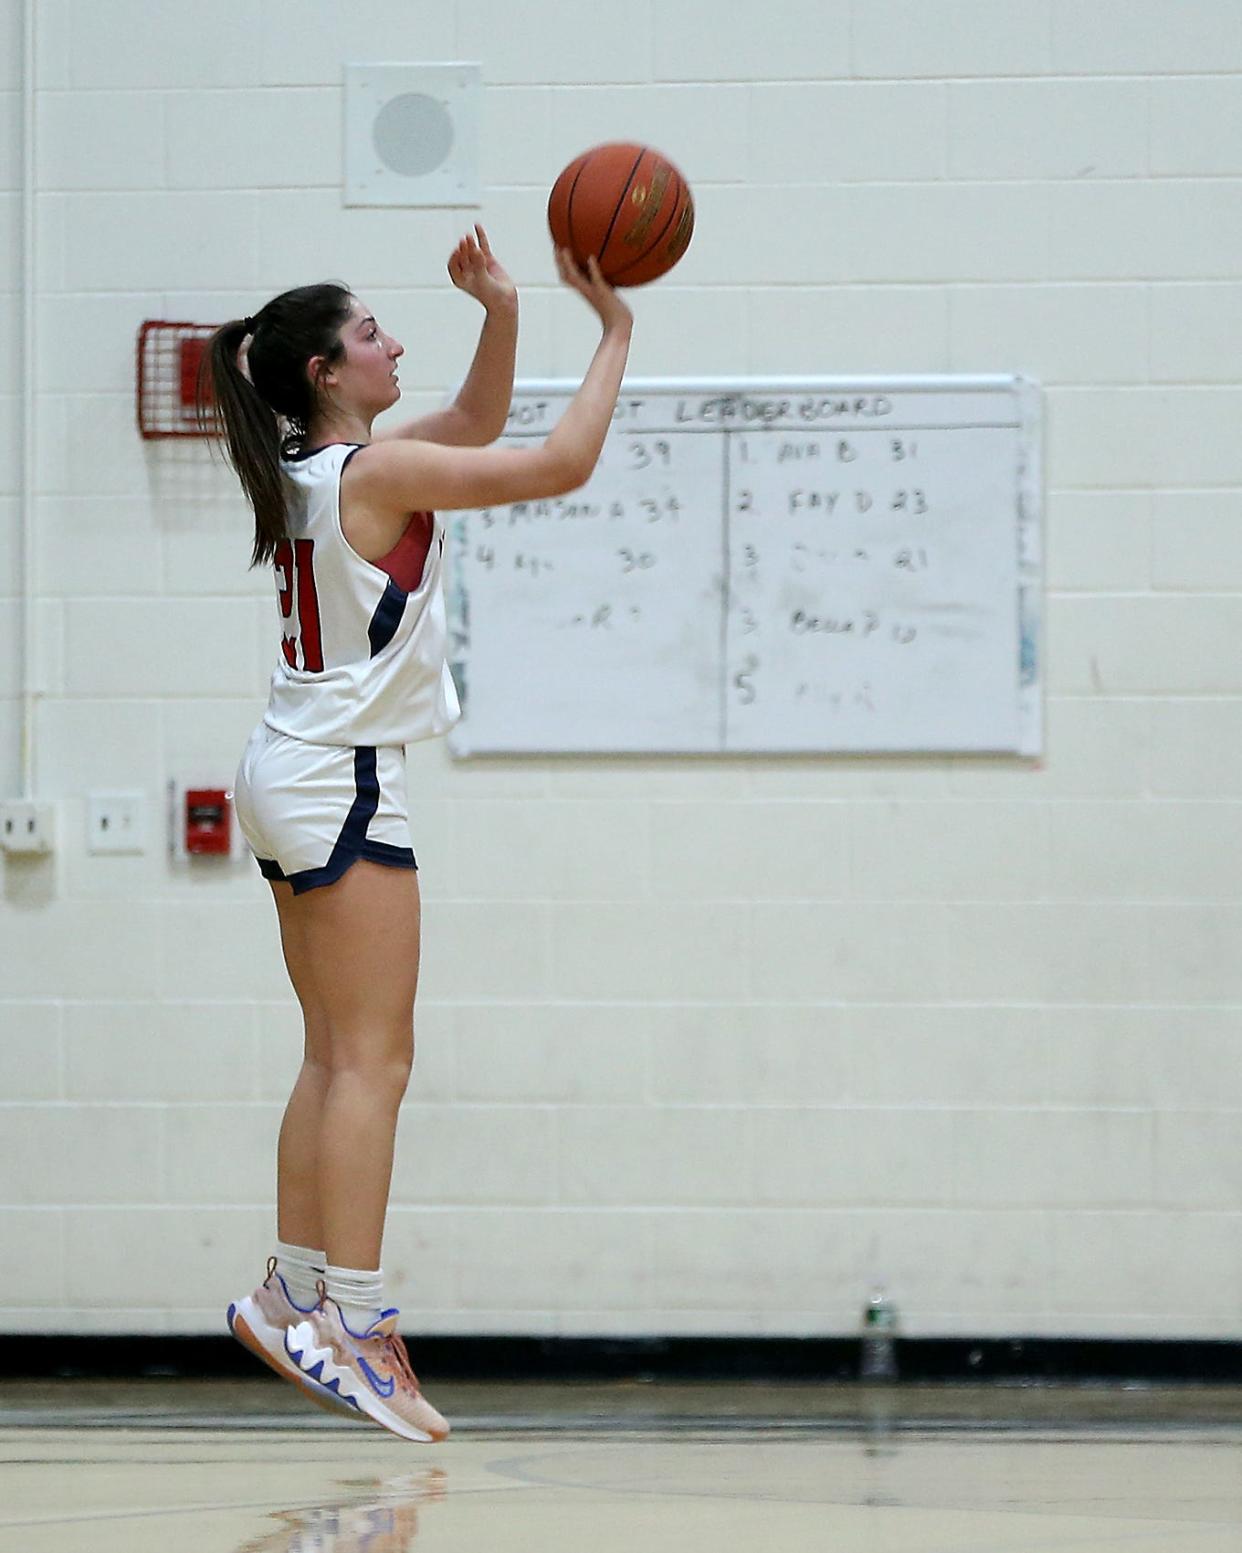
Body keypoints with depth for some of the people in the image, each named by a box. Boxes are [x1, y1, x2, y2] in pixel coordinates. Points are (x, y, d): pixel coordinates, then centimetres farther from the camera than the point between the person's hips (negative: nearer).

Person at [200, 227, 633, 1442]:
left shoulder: (312, 467, 11)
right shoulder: (374, 468, -15)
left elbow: (478, 423, 24)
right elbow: (562, 465, -16)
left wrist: (502, 312, 10)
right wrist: (614, 333, -6)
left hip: (298, 774, 10)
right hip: (340, 782, -10)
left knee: (339, 1057, 12)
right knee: (371, 1061, -11)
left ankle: (291, 1298, 14)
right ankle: (352, 1321, -16)